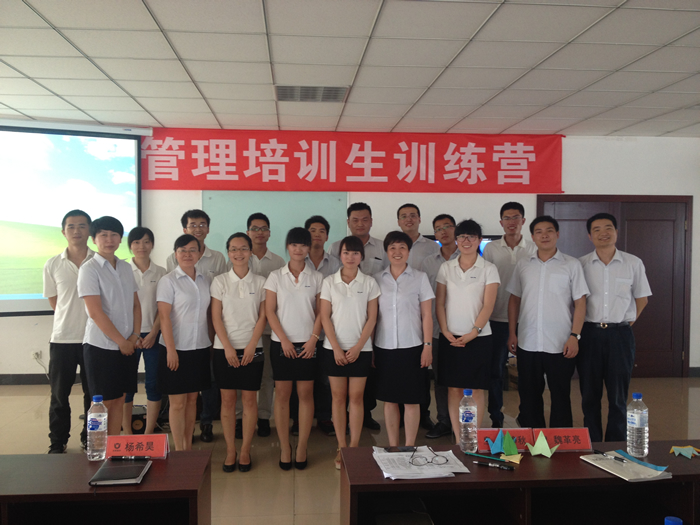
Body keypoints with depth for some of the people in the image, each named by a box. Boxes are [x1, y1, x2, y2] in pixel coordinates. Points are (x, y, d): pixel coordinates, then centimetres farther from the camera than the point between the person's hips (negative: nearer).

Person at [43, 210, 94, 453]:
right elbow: (54, 302, 9)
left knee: (93, 394, 9)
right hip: (62, 339, 1)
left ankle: (90, 439, 25)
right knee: (59, 395, 8)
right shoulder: (52, 265, 3)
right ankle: (57, 444, 23)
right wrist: (72, 318, 1)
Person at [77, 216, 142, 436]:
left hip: (127, 345, 6)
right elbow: (96, 312, -15)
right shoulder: (89, 269, -9)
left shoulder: (126, 268, 10)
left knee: (118, 400, 12)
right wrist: (121, 341, -12)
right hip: (101, 346, -6)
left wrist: (135, 336, -1)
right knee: (103, 402, 2)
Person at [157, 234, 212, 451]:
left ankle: (189, 448, 23)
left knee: (192, 399, 12)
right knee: (178, 402, 2)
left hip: (200, 348, 5)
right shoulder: (168, 281, -7)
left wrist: (211, 341, 7)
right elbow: (164, 317, -11)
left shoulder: (204, 280, 9)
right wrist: (171, 349, -15)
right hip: (177, 349, -5)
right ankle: (179, 451, 12)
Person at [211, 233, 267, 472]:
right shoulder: (219, 281, 3)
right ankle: (230, 450, 14)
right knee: (227, 399, 4)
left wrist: (251, 346, -9)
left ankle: (245, 450, 14)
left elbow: (262, 316, 1)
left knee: (250, 399, 2)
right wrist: (228, 347, -10)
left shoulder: (260, 282, 4)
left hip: (252, 348, 0)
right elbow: (216, 318, -1)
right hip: (224, 348, 0)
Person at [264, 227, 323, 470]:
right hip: (281, 342, 0)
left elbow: (320, 312, 4)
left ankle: (302, 448, 11)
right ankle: (284, 448, 12)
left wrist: (313, 339, -8)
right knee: (282, 394, 2)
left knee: (306, 394, 2)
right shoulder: (276, 276, 3)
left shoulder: (316, 277, 5)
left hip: (308, 343, 0)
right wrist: (284, 340, -9)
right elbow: (270, 312, -1)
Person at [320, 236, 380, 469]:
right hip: (335, 348, 0)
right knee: (338, 397, 5)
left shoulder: (369, 283, 1)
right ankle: (341, 448, 14)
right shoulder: (329, 282, 1)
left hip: (360, 348, 0)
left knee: (356, 397, 2)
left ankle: (354, 447, 11)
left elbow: (371, 318, 0)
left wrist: (358, 347, -9)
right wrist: (336, 348, -8)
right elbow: (325, 316, -1)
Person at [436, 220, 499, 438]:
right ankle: (458, 439, 14)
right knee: (453, 388, 5)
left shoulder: (488, 269, 1)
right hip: (450, 337, 2)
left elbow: (488, 305, -6)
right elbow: (439, 303, 6)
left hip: (478, 338, -2)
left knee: (476, 389, 2)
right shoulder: (446, 268, 8)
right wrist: (446, 331, -6)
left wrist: (473, 333, -15)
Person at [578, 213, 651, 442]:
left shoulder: (633, 263, 1)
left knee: (618, 397, 6)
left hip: (620, 334, 0)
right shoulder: (580, 264, 1)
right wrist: (579, 326, 3)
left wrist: (628, 321, 5)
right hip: (589, 334, 1)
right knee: (590, 396, 9)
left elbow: (642, 298, 11)